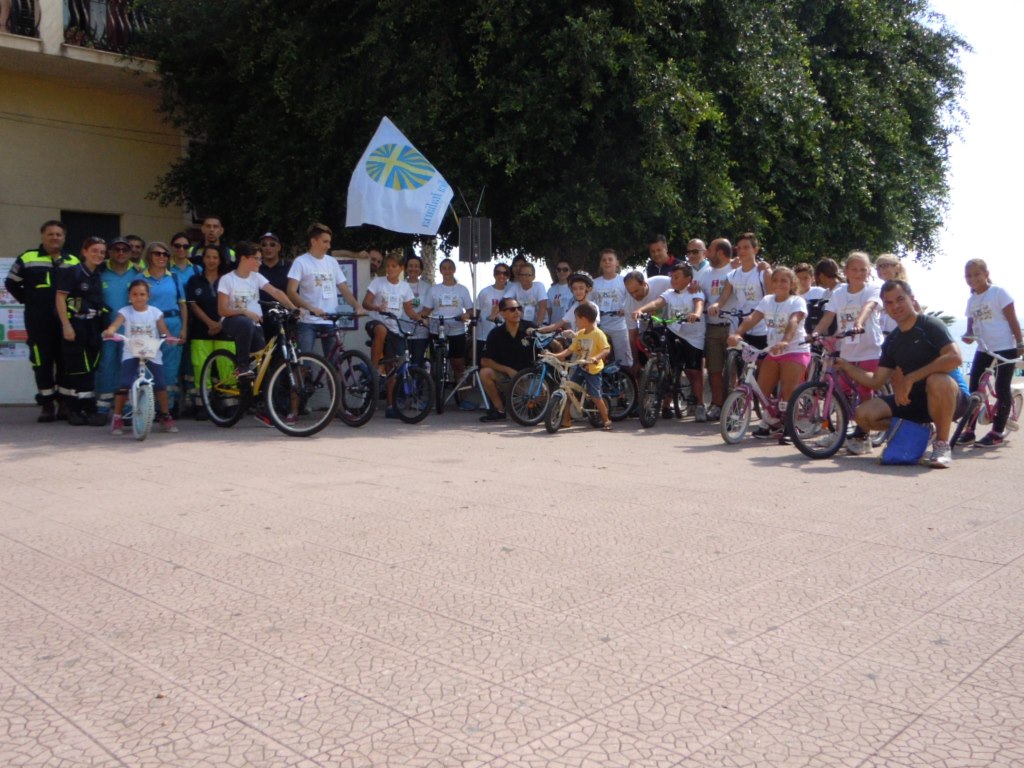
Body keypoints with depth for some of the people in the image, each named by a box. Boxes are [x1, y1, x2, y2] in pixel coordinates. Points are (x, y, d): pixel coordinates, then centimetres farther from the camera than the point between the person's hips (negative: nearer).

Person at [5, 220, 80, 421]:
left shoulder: (74, 261, 11)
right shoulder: (27, 258, 5)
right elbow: (11, 283, 12)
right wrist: (28, 301, 5)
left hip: (65, 320, 2)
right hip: (38, 321, -2)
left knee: (66, 361, 4)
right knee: (42, 361, -3)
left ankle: (66, 402, 14)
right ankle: (47, 405, 3)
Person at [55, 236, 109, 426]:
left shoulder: (100, 276, 12)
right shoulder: (72, 272, -5)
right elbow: (60, 298, -9)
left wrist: (103, 327, 5)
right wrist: (66, 325, -15)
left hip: (93, 327, 5)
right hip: (75, 325, -5)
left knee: (89, 369, 6)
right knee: (75, 369, -3)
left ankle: (88, 409, 11)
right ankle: (74, 410, 4)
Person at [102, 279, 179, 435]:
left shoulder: (155, 312, 2)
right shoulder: (125, 312, -2)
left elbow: (164, 331, -3)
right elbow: (115, 324, -19)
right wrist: (109, 331, -42)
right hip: (131, 354, -1)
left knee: (160, 384, -8)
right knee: (124, 385, -13)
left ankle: (165, 416, 11)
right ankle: (117, 418, 3)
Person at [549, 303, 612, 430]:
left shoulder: (598, 333, -13)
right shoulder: (579, 334, 8)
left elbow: (606, 349, -22)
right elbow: (570, 350, 7)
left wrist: (596, 358, -38)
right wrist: (555, 355, -4)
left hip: (593, 369, -7)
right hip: (580, 367, 7)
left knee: (595, 396, -4)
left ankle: (606, 420, 14)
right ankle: (566, 419, 10)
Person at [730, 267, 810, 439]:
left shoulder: (797, 301, -9)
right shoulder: (767, 300, 5)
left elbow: (793, 322, -29)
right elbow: (752, 318, -10)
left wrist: (785, 342, -48)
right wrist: (737, 333, -29)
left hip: (795, 350, -6)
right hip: (773, 352, 6)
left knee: (788, 391, -13)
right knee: (762, 389, 3)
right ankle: (772, 421, 23)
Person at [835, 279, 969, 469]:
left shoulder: (930, 325, -11)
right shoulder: (892, 342, 9)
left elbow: (954, 357, -28)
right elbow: (876, 381, 9)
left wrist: (910, 379, -29)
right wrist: (845, 366, -1)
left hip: (951, 398, -6)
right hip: (913, 400, 6)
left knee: (937, 381, -42)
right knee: (863, 414, -12)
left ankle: (942, 444, -20)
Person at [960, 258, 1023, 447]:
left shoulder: (998, 292, -8)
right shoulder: (971, 300, 9)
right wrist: (968, 336, -8)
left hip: (1005, 349, -6)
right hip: (983, 350, 6)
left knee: (1002, 388, -4)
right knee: (973, 388, 1)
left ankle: (998, 432, 2)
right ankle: (969, 429, 7)